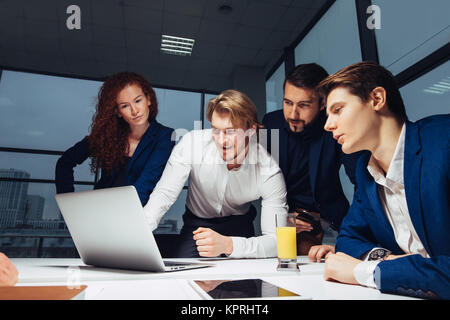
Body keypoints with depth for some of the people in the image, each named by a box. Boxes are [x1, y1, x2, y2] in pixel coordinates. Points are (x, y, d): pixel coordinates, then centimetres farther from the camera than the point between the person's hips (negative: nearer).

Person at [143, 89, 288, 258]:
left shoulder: (269, 172, -28)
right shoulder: (191, 143, -26)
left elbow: (277, 240, -30)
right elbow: (164, 194, -22)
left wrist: (228, 245, -47)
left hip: (239, 224, 0)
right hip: (197, 221, 1)